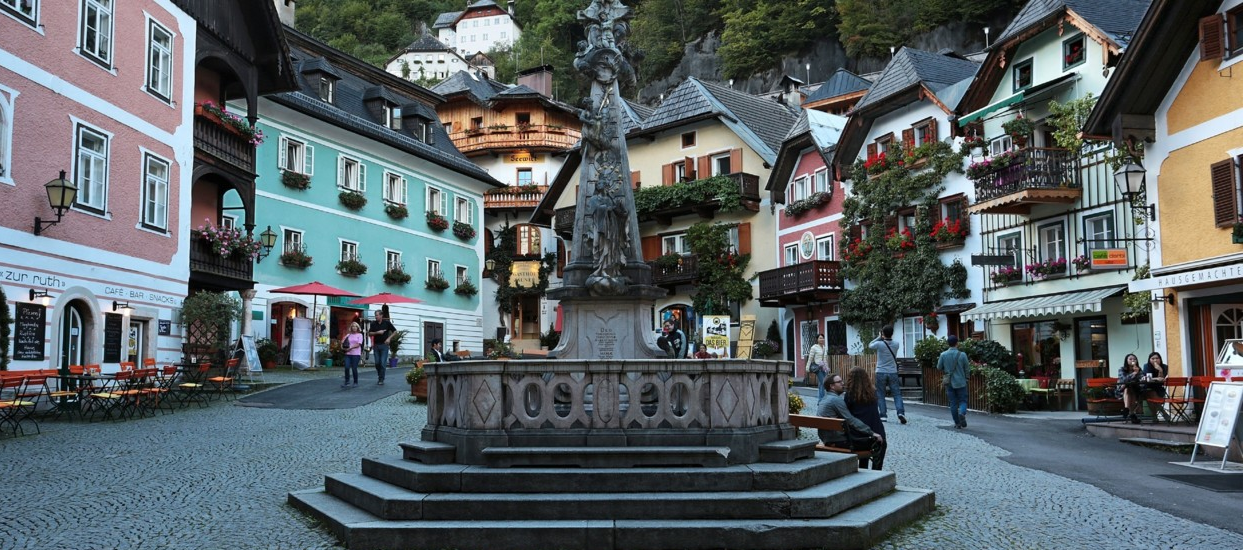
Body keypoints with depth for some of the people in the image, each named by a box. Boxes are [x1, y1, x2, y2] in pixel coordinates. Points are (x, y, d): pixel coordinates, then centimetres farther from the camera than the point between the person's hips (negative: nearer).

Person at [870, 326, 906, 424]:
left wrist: (879, 337, 11)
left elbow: (870, 345, 10)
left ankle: (883, 415, 4)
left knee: (880, 395, 7)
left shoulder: (879, 344, -11)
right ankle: (900, 412, -14)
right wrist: (886, 338, 12)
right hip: (893, 373, 2)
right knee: (897, 394, 3)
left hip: (881, 373, -2)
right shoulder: (896, 345, -2)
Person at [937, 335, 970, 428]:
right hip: (960, 382, -2)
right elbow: (967, 368, -3)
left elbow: (939, 368, 3)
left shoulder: (943, 355, -5)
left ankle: (957, 423, 9)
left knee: (953, 403, 8)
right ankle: (962, 413, -23)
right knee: (963, 401, 7)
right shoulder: (962, 355, -9)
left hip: (949, 382, 2)